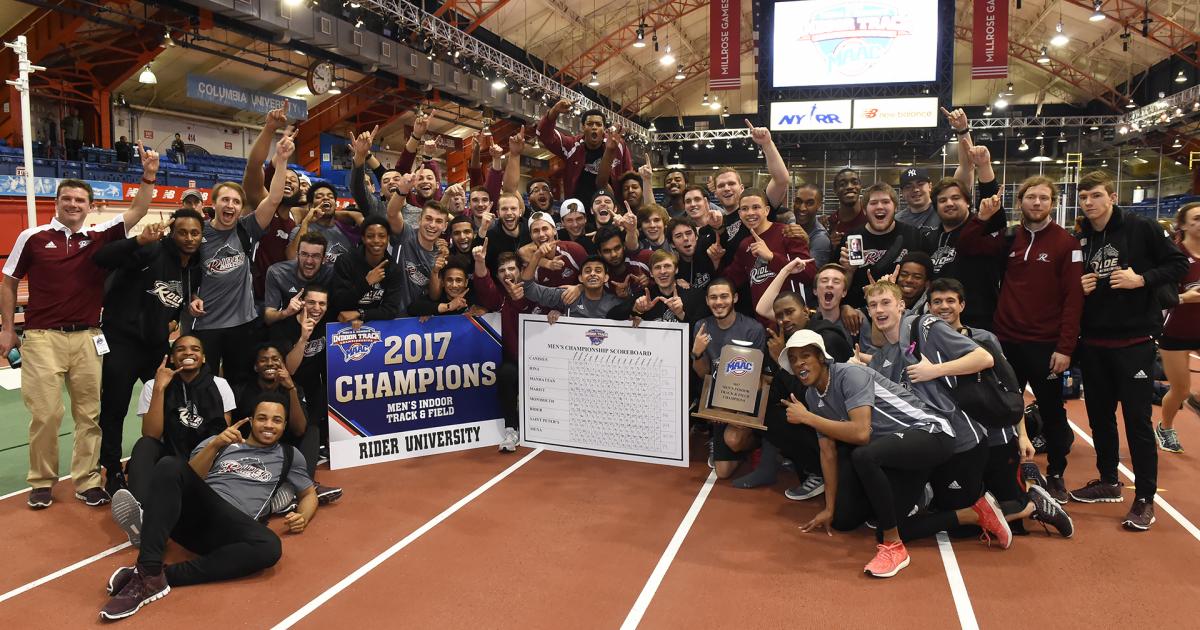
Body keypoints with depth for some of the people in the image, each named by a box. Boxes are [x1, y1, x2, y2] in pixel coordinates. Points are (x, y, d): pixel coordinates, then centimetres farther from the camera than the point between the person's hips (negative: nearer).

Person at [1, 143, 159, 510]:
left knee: (90, 413, 5)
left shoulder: (100, 237, 5)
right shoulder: (32, 237, 2)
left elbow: (137, 211, -4)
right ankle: (41, 482, 17)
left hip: (87, 338, 2)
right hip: (42, 338, -2)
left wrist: (148, 176, -19)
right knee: (46, 414, 0)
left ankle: (87, 481, 15)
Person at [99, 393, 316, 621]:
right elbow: (189, 478, 10)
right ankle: (150, 573, -39)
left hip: (228, 528, -1)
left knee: (270, 546, -36)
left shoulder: (288, 456, 23)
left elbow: (309, 494, 26)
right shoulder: (222, 441, 23)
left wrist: (303, 517, 4)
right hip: (193, 510, 1)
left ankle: (165, 575, -32)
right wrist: (214, 445, -6)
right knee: (169, 464, -30)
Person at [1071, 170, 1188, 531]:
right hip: (1092, 343, 5)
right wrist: (1077, 288, -7)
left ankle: (1145, 499, 9)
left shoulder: (1142, 229, -5)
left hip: (1135, 341, -5)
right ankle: (1108, 482, 29)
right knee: (1099, 415, 13)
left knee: (1137, 418, -1)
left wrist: (1142, 279, -18)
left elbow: (1179, 264, -3)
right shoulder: (1078, 240, 7)